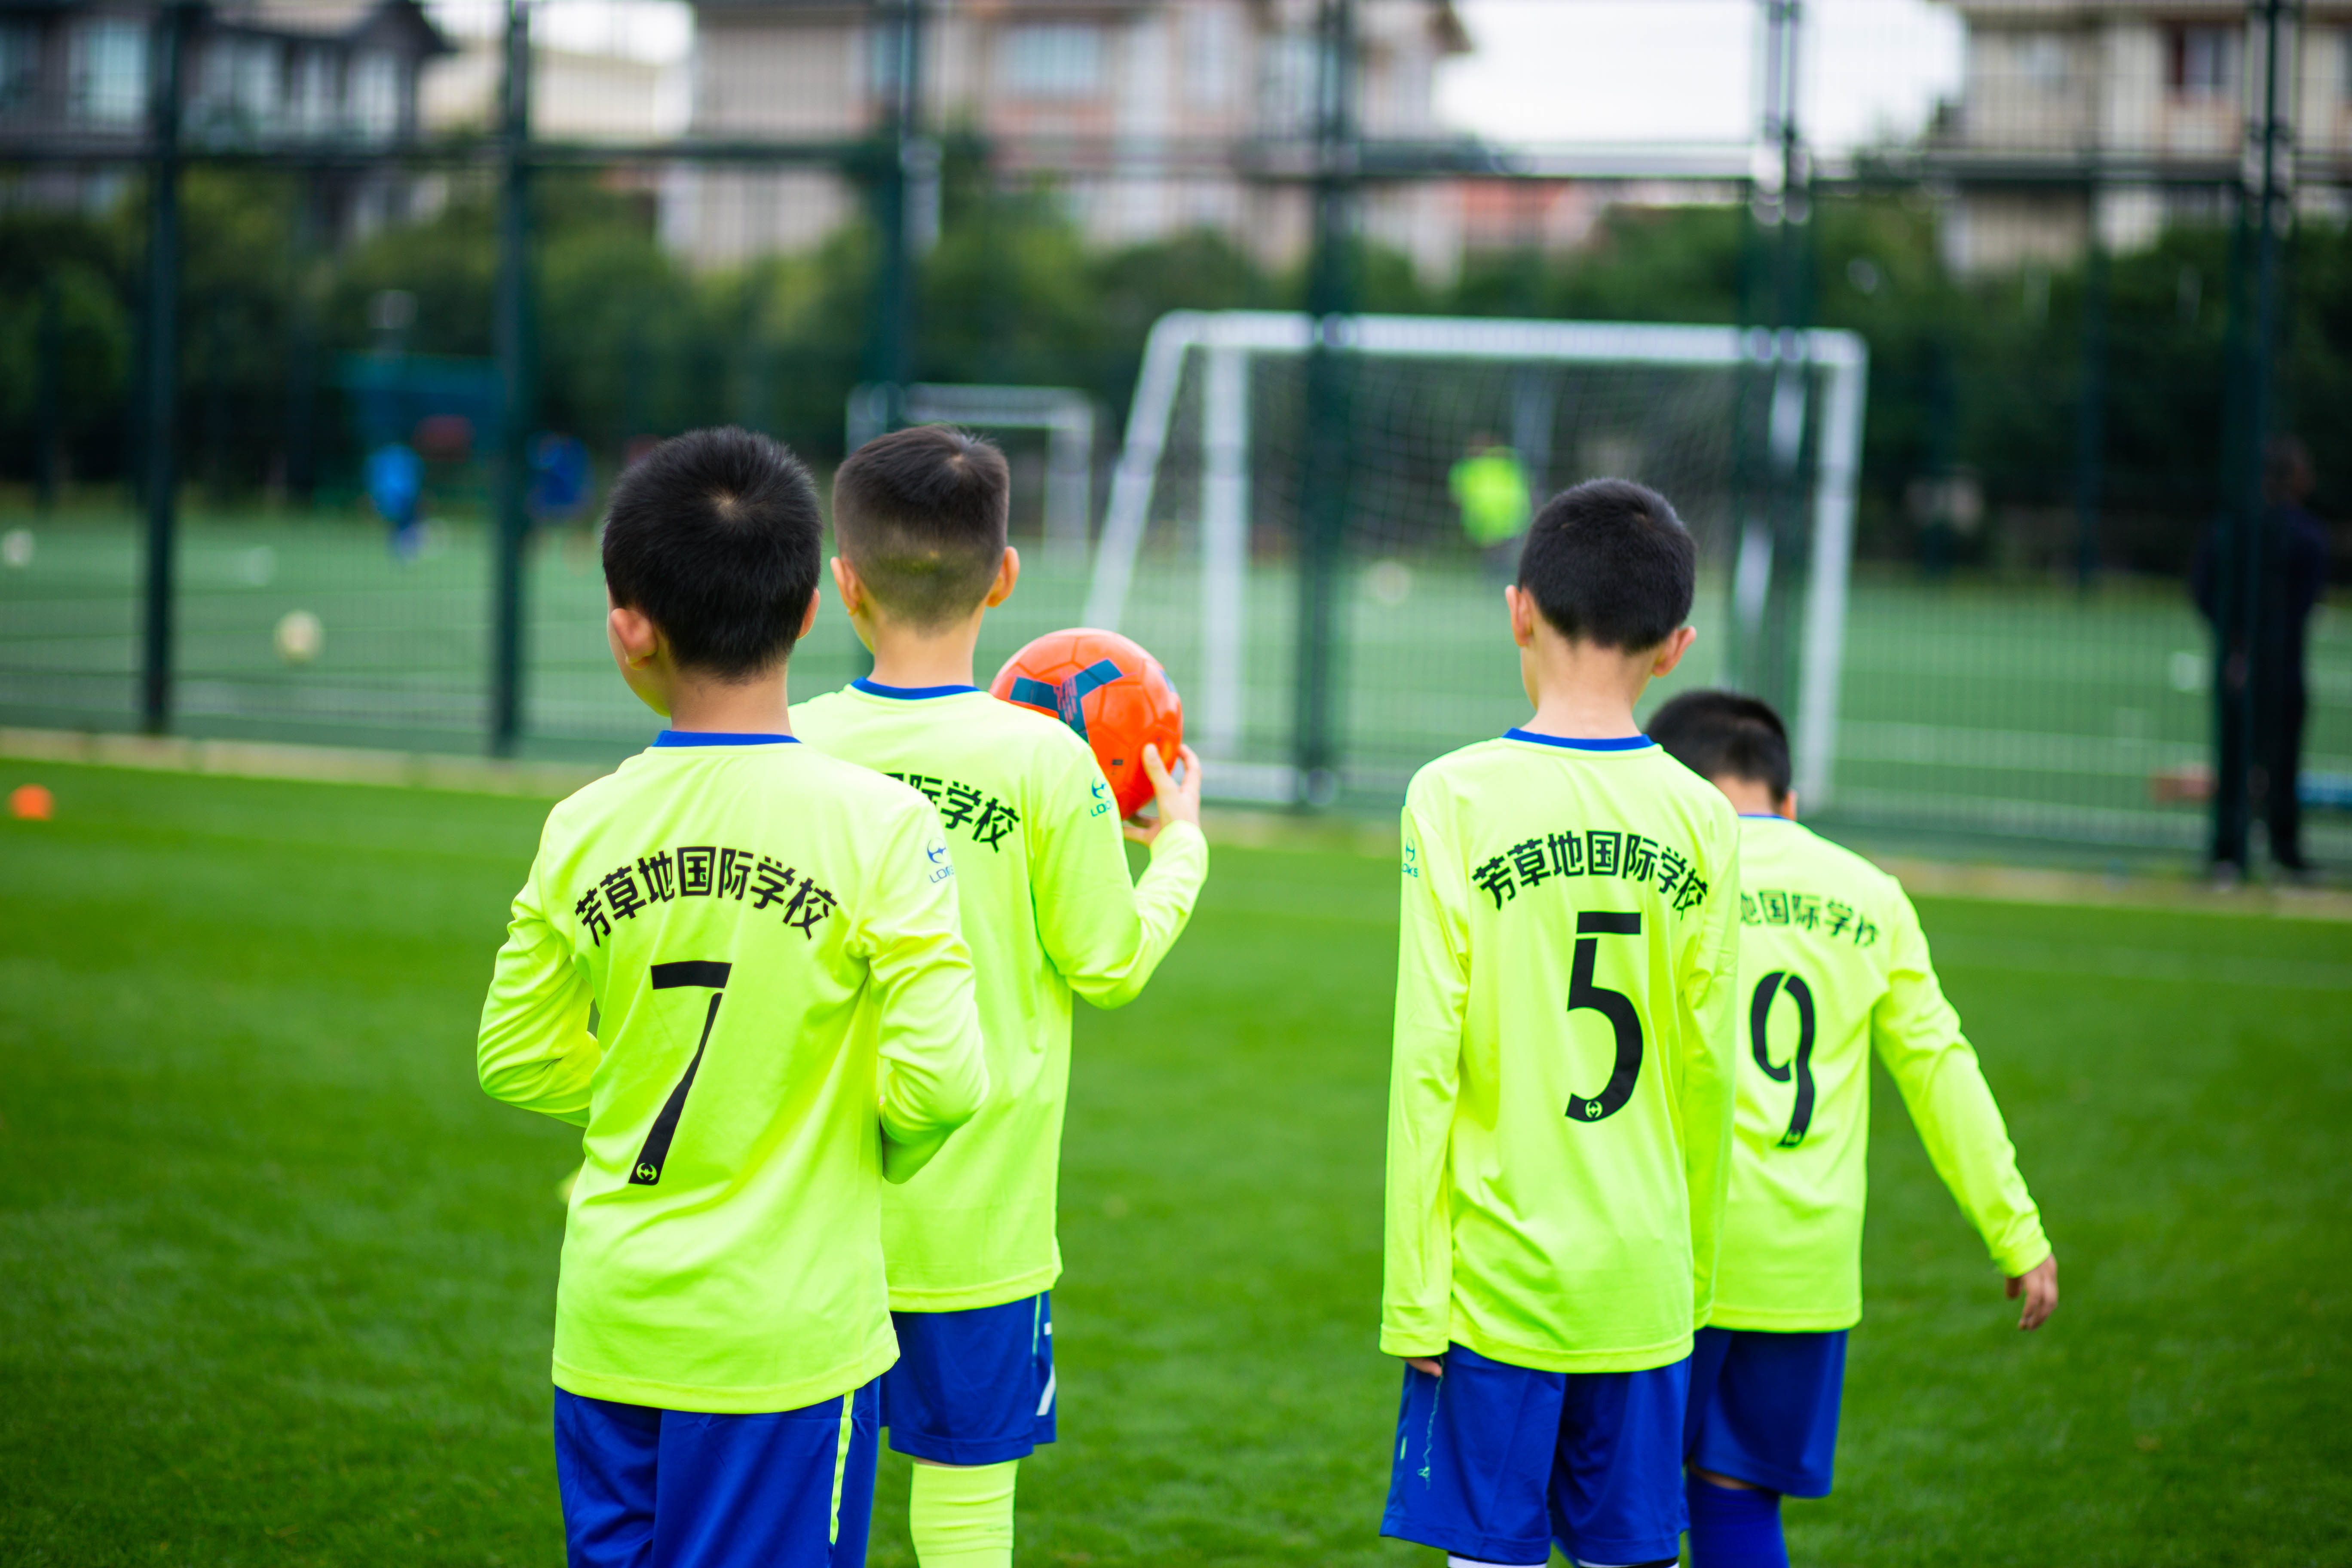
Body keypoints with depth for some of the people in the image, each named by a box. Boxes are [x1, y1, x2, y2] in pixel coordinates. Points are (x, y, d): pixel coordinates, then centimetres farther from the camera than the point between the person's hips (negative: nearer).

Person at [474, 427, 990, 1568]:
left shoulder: (582, 830, -3)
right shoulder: (879, 825, -13)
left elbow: (519, 1064, 5)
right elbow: (940, 1085, -15)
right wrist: (884, 1148, 6)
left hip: (610, 1330, 3)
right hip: (787, 1333, -3)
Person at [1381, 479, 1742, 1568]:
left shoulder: (1459, 797, -8)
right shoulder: (1700, 818, 2)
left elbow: (1426, 1060, -10)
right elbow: (1707, 1073, 5)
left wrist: (1413, 1298, -5)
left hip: (1501, 1276, -3)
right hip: (1646, 1286, 3)